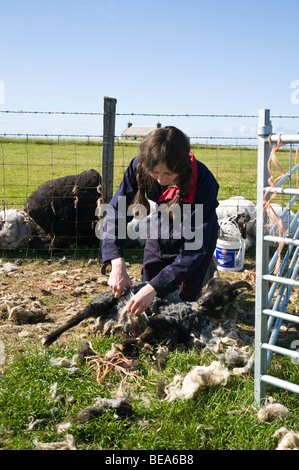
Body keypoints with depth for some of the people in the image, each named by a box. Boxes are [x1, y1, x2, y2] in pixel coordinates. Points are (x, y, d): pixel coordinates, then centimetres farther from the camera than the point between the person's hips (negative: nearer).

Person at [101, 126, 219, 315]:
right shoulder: (139, 166, -27)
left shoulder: (203, 181, -36)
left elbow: (195, 248, -36)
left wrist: (155, 287, -43)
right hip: (161, 232, 3)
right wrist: (117, 263, -36)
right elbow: (116, 212, -21)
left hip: (198, 234, -3)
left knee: (185, 298, -1)